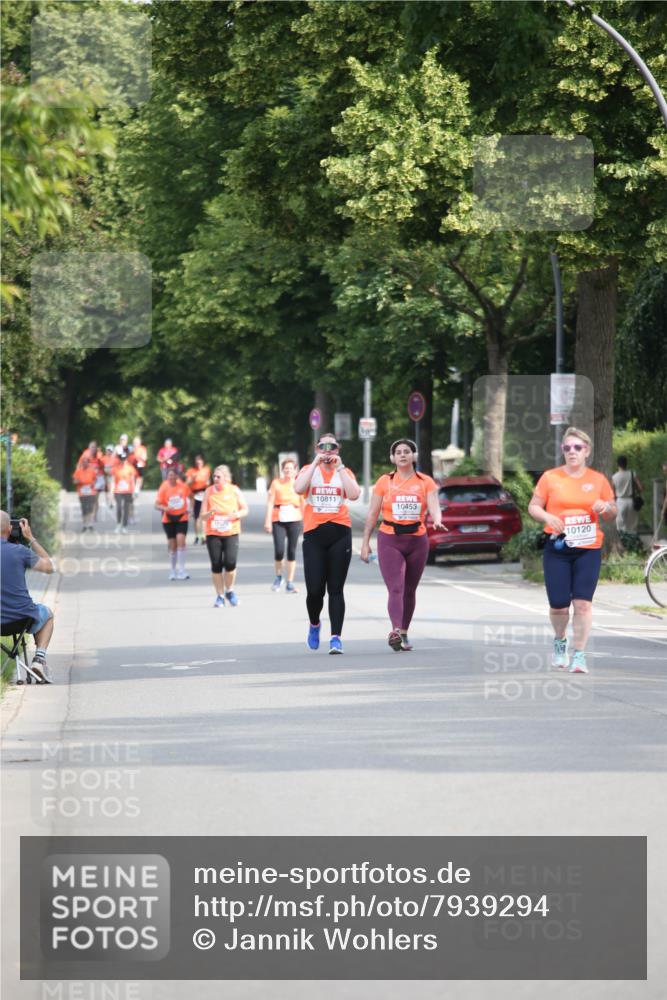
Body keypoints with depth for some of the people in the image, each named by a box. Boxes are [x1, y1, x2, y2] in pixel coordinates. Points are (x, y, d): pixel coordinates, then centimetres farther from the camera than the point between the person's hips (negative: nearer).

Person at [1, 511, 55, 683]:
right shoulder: (19, 551, -13)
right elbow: (49, 566, 2)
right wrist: (31, 538, 8)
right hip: (24, 618, -2)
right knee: (47, 614, 33)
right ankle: (39, 658, 14)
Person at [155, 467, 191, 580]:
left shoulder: (183, 486, -4)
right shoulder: (164, 488, -8)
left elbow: (190, 496, 17)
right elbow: (157, 505, -9)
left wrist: (189, 509, 5)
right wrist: (165, 508, -30)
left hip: (182, 518, 0)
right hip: (168, 519, 0)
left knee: (181, 541, -17)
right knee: (172, 545, 5)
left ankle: (181, 571, -17)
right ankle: (173, 570, 22)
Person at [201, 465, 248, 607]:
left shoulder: (234, 491, 1)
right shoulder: (209, 492, 2)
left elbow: (244, 509, 8)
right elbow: (202, 516, 3)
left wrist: (237, 515, -13)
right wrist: (210, 512, -19)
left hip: (231, 532, -1)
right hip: (213, 533, 1)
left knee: (230, 562, -14)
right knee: (216, 565, -1)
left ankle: (229, 591, 10)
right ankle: (220, 596, 13)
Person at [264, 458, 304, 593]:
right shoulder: (276, 483, 3)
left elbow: (303, 504, 10)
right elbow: (270, 502, -2)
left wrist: (305, 521, 7)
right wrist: (268, 520, -10)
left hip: (294, 520, 1)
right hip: (278, 520, -1)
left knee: (292, 551, 1)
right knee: (279, 550, -9)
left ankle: (290, 583, 6)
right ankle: (278, 577, 16)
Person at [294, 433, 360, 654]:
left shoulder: (344, 472, 12)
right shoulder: (309, 470, 10)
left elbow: (354, 494, -8)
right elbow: (299, 488, -12)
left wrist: (339, 467, -7)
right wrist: (316, 463, -8)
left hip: (340, 534, 0)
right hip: (314, 535, 0)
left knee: (336, 589, -3)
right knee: (315, 590, -4)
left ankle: (336, 637, -3)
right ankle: (314, 624, 25)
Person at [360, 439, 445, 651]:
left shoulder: (425, 482, 4)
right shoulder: (384, 482, 3)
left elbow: (434, 507, -9)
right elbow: (372, 514, 5)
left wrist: (437, 521, -31)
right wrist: (365, 542, 1)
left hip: (417, 540, 2)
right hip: (390, 540, -2)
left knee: (409, 590, 10)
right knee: (396, 588, -17)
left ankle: (403, 633, 22)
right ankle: (395, 631, -32)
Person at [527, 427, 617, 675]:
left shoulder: (598, 480, 6)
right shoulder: (550, 477, 1)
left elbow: (612, 514, 14)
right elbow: (533, 507, 4)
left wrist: (606, 508, -10)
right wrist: (546, 516, -17)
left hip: (588, 550, 0)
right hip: (558, 549, 0)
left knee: (583, 602, -10)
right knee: (559, 605, -1)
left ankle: (579, 655, -2)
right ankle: (559, 641, 31)